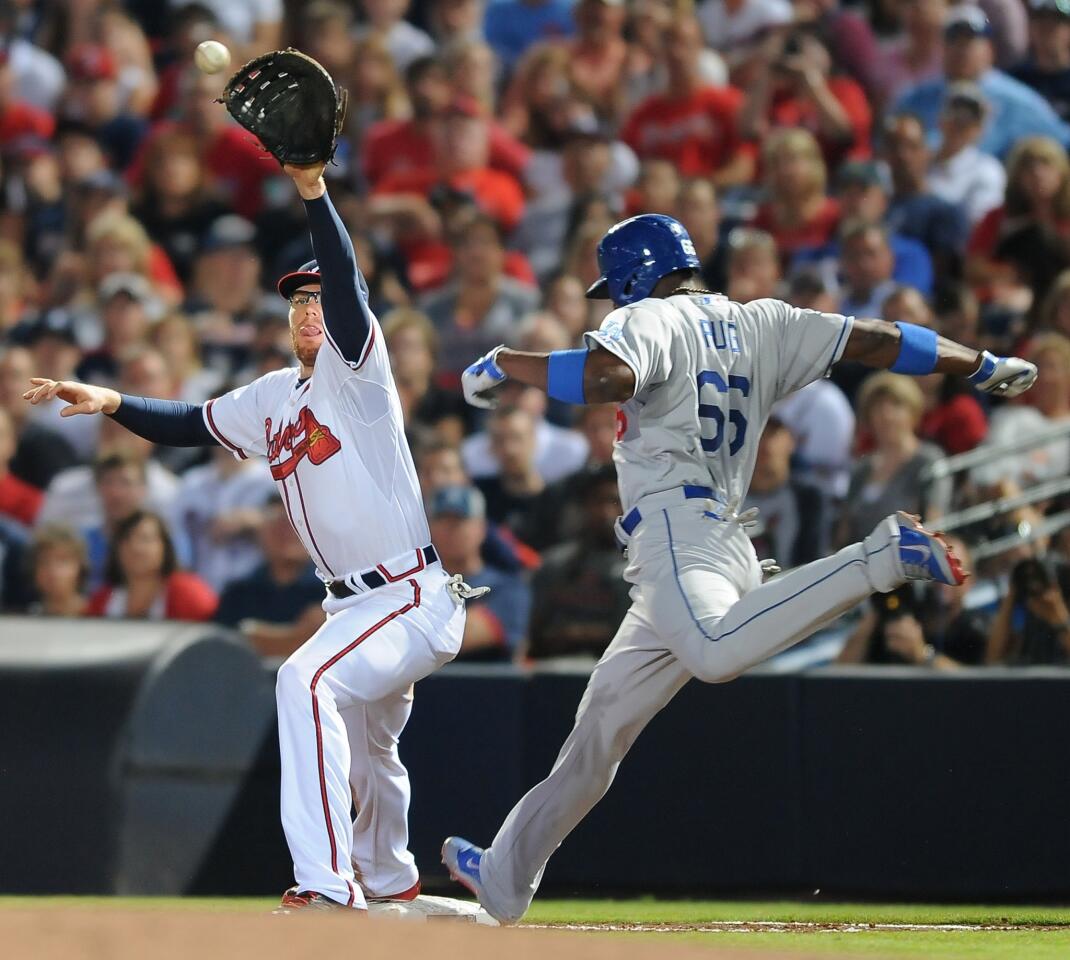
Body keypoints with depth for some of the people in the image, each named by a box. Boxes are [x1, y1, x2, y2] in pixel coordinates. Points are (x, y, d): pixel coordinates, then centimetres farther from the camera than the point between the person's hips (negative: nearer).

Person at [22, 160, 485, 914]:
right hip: (355, 602, 10)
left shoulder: (354, 370, -9)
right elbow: (191, 425, 16)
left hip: (414, 599, -10)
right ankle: (390, 884, 53)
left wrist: (314, 193, -36)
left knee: (308, 681, -31)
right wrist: (113, 403, 0)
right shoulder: (273, 399, 13)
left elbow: (347, 287, -25)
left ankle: (329, 885, -37)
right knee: (365, 753, 26)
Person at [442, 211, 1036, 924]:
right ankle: (506, 878, 21)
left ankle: (878, 559, -36)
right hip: (729, 541, 10)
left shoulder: (651, 318, 1)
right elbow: (872, 339, 19)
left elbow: (611, 377, -20)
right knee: (599, 729, 14)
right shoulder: (759, 324, 22)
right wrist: (985, 367, 28)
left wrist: (506, 364, -7)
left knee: (716, 653, -40)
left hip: (676, 530, -10)